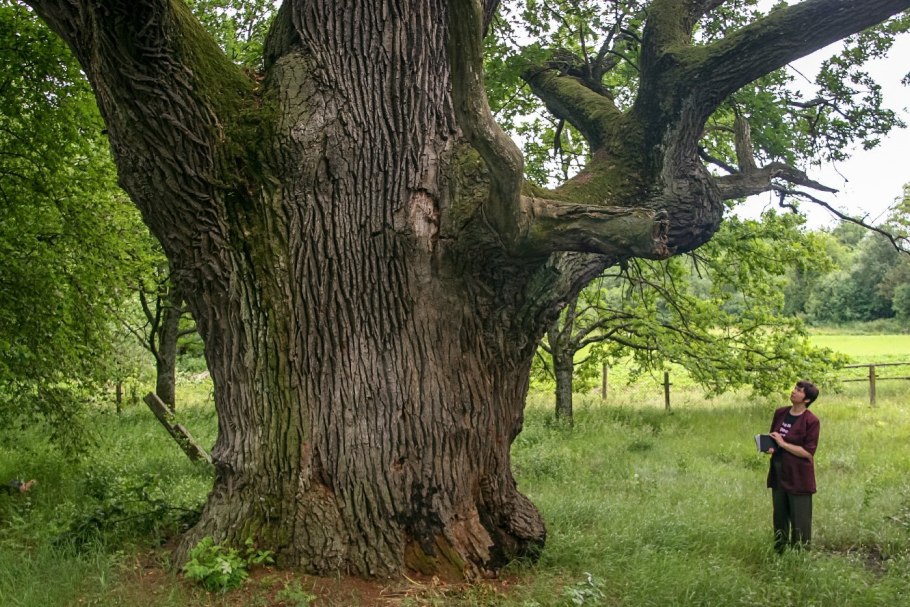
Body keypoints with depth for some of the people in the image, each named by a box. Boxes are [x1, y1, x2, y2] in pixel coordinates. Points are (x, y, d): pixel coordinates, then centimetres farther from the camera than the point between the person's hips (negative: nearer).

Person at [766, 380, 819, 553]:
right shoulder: (780, 413, 4)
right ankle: (779, 553, 29)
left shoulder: (811, 421, -14)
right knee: (779, 517, 16)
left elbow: (808, 452, -16)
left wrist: (783, 444, -18)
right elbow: (772, 438, 18)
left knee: (800, 521, 3)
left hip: (799, 478, -6)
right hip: (779, 474, 6)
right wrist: (769, 446, -4)